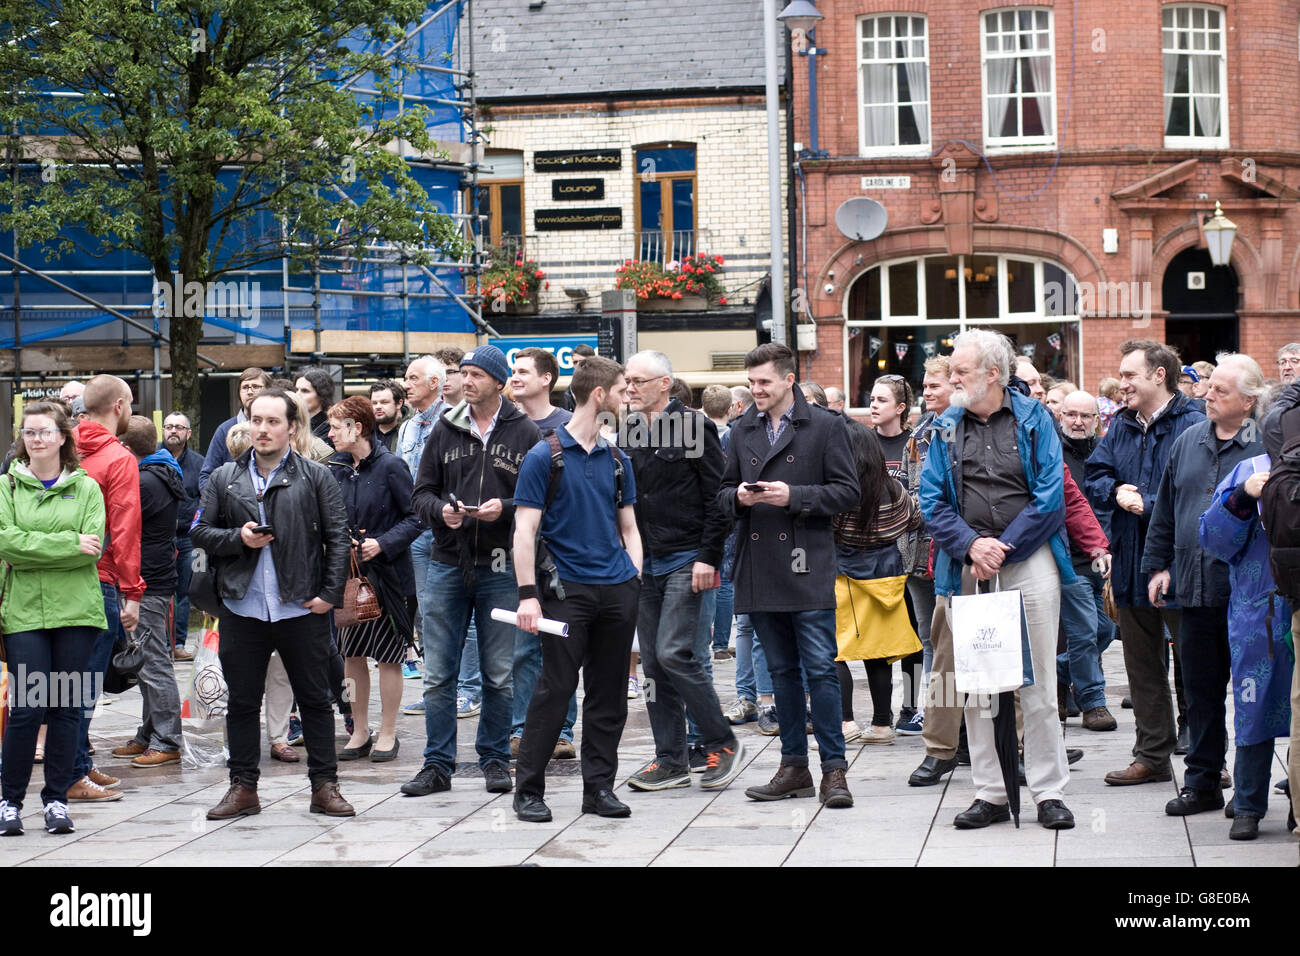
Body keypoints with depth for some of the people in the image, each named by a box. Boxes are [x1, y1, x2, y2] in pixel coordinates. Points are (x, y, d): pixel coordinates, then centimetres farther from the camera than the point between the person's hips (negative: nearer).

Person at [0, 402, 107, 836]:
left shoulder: (87, 488, 7)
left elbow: (93, 548, -5)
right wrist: (68, 544, -12)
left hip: (76, 609, 1)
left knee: (67, 707, 3)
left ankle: (57, 799, 13)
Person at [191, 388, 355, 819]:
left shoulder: (316, 477, 2)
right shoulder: (224, 478, 9)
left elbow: (337, 537, 1)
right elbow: (200, 532, 10)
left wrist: (331, 592, -7)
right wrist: (238, 539, -8)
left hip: (302, 607, -2)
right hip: (242, 609, 2)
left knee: (315, 699, 5)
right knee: (242, 702, 7)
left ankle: (325, 785, 13)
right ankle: (243, 787, 16)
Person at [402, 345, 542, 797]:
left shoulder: (525, 433, 0)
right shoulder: (445, 431, 7)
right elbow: (421, 493, 10)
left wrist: (506, 507, -17)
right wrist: (440, 510, -11)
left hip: (502, 569, -2)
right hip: (447, 565, 2)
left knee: (500, 676, 6)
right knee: (438, 675, 4)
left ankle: (495, 760, 19)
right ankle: (438, 765, 11)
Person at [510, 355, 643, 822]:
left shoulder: (617, 459, 14)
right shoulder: (544, 456, -4)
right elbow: (525, 530, -7)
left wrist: (635, 578, 7)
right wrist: (527, 595, -14)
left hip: (617, 590, 6)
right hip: (567, 590, -5)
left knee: (609, 692, 7)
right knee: (555, 688, -6)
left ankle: (600, 787, 16)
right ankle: (529, 791, 3)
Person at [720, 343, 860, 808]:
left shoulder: (826, 426, 0)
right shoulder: (742, 432, 14)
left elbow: (847, 490, -3)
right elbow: (724, 495, 19)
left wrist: (793, 496, -14)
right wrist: (739, 497, -4)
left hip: (807, 567, -5)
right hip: (760, 569, 5)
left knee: (820, 669, -7)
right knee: (782, 672, 10)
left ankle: (834, 769, -1)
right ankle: (794, 766, 17)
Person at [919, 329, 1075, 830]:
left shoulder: (1033, 419, 1)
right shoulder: (947, 428, 10)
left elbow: (1050, 497, -5)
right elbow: (932, 501, 6)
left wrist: (1001, 551, -10)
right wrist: (970, 544, -10)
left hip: (1029, 561, -3)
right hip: (969, 568, 3)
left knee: (1038, 681, -1)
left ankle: (1049, 792, 5)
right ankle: (991, 793, 10)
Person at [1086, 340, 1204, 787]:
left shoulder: (1192, 425, -12)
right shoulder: (1121, 427, 12)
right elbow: (1093, 477, 9)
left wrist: (1147, 505, -19)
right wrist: (1115, 492, -11)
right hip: (1131, 562, 7)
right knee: (1142, 664, 13)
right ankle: (1153, 756, 22)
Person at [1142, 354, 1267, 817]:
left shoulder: (1266, 446, -5)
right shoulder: (1188, 443, 13)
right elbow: (1165, 511, 18)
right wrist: (1158, 565, 15)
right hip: (1194, 587, 5)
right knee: (1201, 689, 11)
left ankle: (1254, 790, 9)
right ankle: (1202, 782, 20)